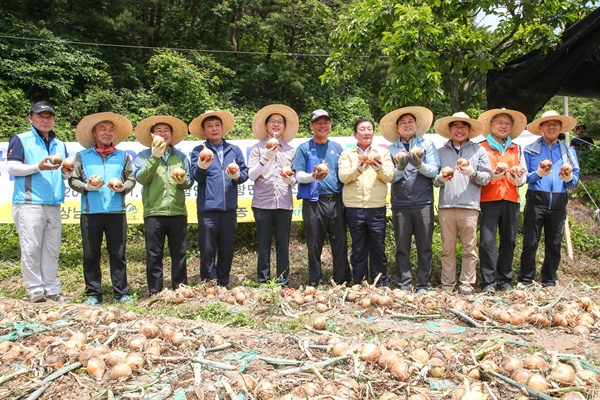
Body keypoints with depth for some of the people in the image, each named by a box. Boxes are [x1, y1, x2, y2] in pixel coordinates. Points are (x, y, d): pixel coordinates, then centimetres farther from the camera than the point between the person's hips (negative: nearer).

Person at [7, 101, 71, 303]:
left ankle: (52, 289, 10)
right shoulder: (21, 140, 5)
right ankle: (35, 289, 2)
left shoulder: (59, 144, 21)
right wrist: (38, 167, -16)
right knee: (31, 247, -5)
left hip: (54, 205, 5)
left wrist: (66, 172, -1)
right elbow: (12, 167, -4)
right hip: (29, 203, -5)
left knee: (52, 248, 6)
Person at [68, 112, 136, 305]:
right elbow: (73, 180, 7)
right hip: (90, 212, 0)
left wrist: (122, 187, -10)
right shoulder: (82, 156, 10)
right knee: (91, 255, 4)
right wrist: (87, 186, -11)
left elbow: (131, 180, 10)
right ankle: (93, 293, 14)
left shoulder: (123, 156, 13)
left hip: (116, 211, 0)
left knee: (118, 253, 2)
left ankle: (121, 292, 10)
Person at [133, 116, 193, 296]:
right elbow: (140, 178, -7)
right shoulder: (144, 155, 9)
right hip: (154, 212, -2)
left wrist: (182, 181, -10)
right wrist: (155, 157, -13)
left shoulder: (181, 156, 17)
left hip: (178, 212, 2)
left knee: (179, 254, 5)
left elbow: (189, 182, 13)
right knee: (154, 255, 2)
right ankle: (155, 293, 11)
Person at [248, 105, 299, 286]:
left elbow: (295, 177, 13)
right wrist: (265, 159, -13)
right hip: (262, 202, -2)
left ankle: (283, 282, 12)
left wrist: (291, 179, -9)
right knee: (264, 244, 2)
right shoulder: (258, 148, 8)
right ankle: (263, 281, 12)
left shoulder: (291, 150, 15)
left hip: (284, 203, 2)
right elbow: (251, 175, -1)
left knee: (283, 244, 3)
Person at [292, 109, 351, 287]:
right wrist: (313, 176, -23)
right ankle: (315, 283, 14)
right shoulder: (304, 148, 5)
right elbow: (299, 176, -3)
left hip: (336, 200, 3)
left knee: (340, 243, 4)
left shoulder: (337, 148, 14)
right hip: (313, 201, -3)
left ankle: (342, 281, 14)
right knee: (314, 245, 3)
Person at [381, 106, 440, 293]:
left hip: (424, 204, 0)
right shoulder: (392, 149, 8)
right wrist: (400, 167, -18)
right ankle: (404, 285, 12)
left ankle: (423, 285, 13)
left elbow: (434, 171, -2)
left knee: (424, 246, 3)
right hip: (400, 205, 1)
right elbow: (390, 177, 0)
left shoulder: (427, 144, 7)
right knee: (402, 247, 4)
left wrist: (419, 164, -19)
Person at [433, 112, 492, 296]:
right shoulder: (441, 152, 17)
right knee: (447, 249, 4)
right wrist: (441, 178, -8)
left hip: (469, 206, -1)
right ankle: (447, 285, 11)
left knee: (469, 249, -1)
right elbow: (434, 180, 13)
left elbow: (487, 177, 6)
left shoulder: (478, 150, 12)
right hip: (446, 206, 2)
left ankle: (466, 284, 9)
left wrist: (472, 173, -12)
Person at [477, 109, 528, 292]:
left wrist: (517, 178, -4)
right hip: (489, 200, -4)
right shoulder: (482, 147, 6)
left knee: (508, 240, 6)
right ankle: (489, 281, -2)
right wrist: (494, 173, -16)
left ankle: (505, 280, 16)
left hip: (511, 201, 4)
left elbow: (524, 175, 17)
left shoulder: (517, 149, 20)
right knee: (487, 241, -8)